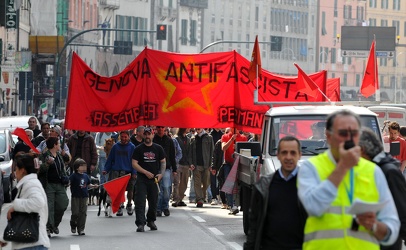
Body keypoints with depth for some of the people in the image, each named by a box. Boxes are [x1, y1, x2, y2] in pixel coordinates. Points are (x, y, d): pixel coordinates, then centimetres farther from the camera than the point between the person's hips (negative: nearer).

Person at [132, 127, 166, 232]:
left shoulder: (158, 148, 8)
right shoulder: (139, 149, 1)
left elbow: (163, 162, 13)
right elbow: (134, 164, -4)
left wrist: (161, 173, -4)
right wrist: (146, 172, -13)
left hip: (154, 179, 3)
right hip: (141, 179, -3)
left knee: (153, 201, 11)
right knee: (140, 201, -12)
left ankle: (151, 221, 30)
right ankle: (140, 223, -15)